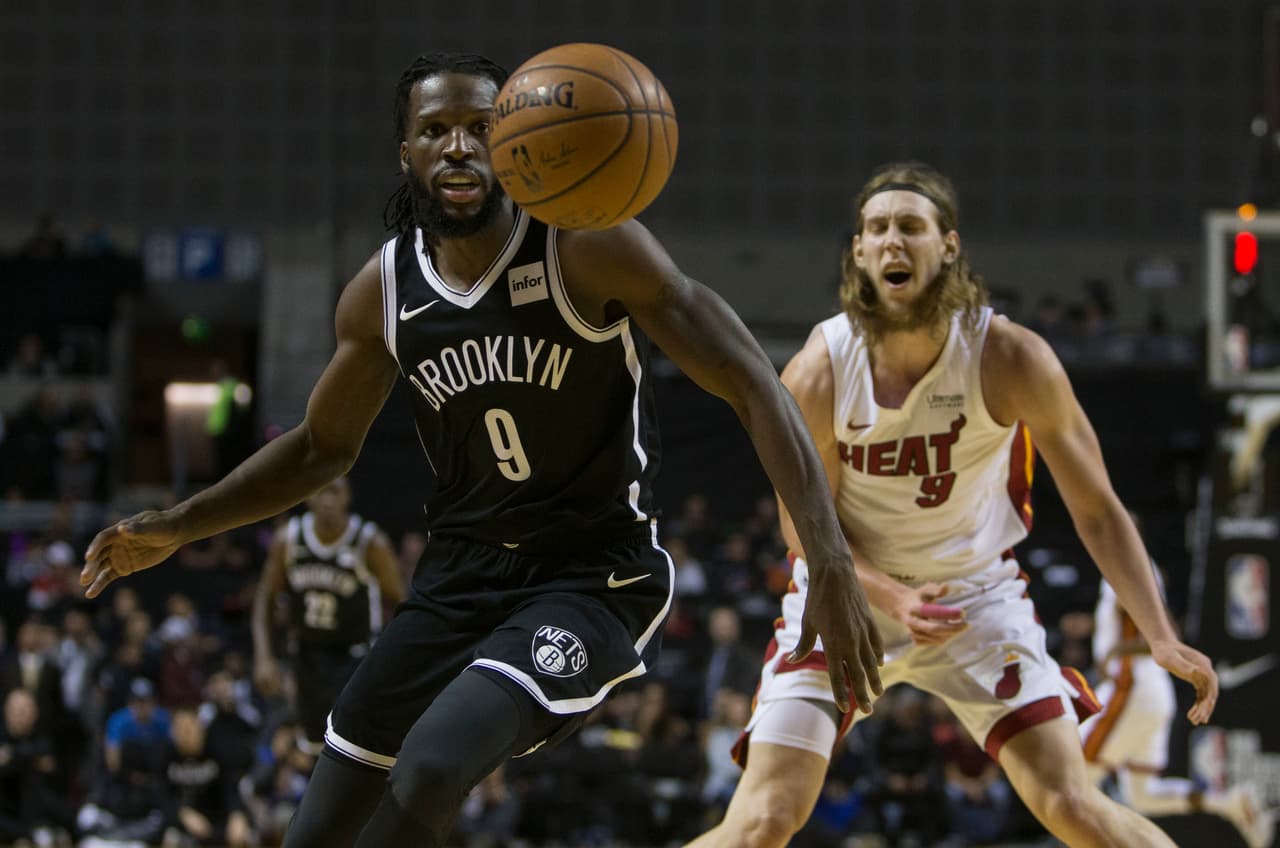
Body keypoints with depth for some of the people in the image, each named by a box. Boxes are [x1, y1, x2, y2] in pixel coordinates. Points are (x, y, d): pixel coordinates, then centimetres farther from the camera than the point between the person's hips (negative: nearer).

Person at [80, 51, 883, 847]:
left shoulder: (590, 248, -16)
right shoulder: (384, 291, 1)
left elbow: (751, 383, -18)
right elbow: (323, 447, 18)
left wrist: (831, 564, -27)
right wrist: (179, 526, 8)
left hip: (593, 581, -6)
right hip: (461, 578, 6)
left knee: (430, 770, -29)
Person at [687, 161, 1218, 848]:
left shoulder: (1013, 361, -20)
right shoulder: (815, 377, -20)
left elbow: (1095, 509, -12)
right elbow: (803, 526, -8)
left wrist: (1160, 638, -22)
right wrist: (891, 599, -26)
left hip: (976, 594, 0)